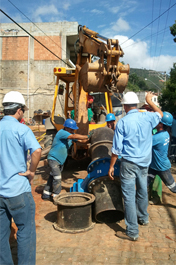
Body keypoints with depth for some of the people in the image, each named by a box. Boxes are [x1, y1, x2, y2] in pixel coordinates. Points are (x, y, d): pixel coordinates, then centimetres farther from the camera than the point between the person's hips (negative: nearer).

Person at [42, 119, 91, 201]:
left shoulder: (71, 134, 0)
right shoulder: (61, 132, -25)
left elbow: (82, 140, -1)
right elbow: (74, 136, -38)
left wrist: (89, 137, -19)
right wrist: (87, 136, -37)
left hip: (61, 160, 9)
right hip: (53, 159, -9)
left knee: (52, 177, 17)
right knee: (57, 178, -11)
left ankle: (46, 194, 29)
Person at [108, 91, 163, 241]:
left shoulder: (122, 122, -12)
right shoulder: (147, 117, -2)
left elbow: (117, 149, -11)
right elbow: (160, 114, 23)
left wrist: (111, 166, -2)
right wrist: (149, 101, 35)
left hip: (129, 163, -5)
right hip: (145, 162, 5)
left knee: (129, 196, 1)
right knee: (142, 191, 23)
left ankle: (132, 232, 7)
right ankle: (143, 218, 44)